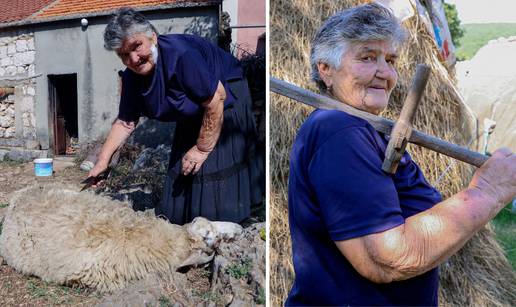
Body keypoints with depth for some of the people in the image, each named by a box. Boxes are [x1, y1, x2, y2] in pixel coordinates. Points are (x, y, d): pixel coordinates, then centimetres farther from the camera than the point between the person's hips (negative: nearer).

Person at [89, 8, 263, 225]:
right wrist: (102, 160, -8)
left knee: (218, 163, -15)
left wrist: (202, 149, -23)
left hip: (226, 96, -8)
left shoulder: (181, 54, -34)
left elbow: (215, 100, -31)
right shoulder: (131, 77, -9)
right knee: (182, 168, 11)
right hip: (192, 117, 8)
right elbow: (126, 122, -1)